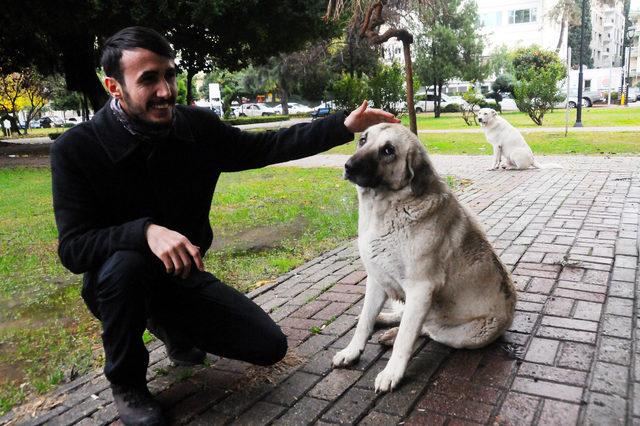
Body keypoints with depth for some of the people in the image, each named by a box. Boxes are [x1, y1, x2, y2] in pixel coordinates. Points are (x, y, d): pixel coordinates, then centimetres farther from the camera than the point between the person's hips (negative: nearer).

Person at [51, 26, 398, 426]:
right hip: (116, 284, -3)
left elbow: (265, 146, -1)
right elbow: (73, 247, -25)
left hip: (185, 275, 4)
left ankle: (170, 325, 24)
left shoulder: (198, 127, -10)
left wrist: (344, 125, -7)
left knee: (270, 347, -1)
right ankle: (126, 383, -9)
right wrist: (145, 231, -44)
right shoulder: (75, 149, -21)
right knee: (125, 263, -39)